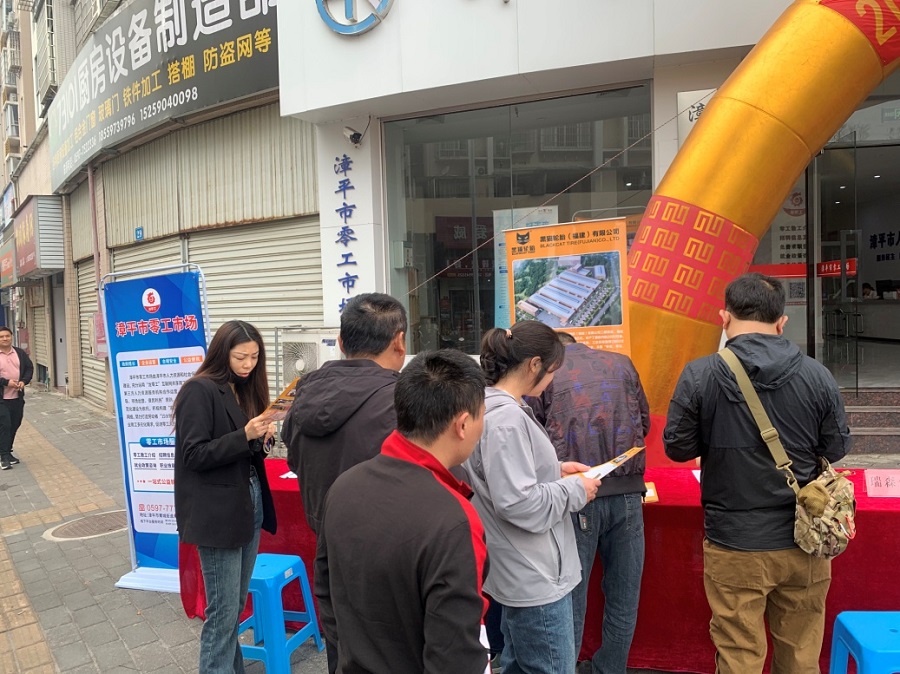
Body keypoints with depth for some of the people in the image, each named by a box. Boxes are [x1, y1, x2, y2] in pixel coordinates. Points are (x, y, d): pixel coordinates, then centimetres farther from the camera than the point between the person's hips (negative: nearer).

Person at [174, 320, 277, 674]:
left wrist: (263, 437, -3)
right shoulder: (199, 390, -12)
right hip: (218, 514, -7)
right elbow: (194, 455, -16)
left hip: (250, 506, 7)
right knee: (223, 610, 2)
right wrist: (245, 436, -24)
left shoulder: (245, 389, 10)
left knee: (237, 605, 17)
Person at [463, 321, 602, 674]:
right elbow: (520, 504, -28)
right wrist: (575, 490, -14)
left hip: (522, 572, 10)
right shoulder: (506, 419, -25)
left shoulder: (496, 408, 6)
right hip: (534, 577, -10)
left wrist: (556, 469, 9)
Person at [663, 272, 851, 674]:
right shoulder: (816, 375, -7)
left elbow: (677, 448, -4)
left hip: (734, 546, -2)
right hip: (804, 541, 3)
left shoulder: (698, 376, -13)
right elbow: (837, 448, 4)